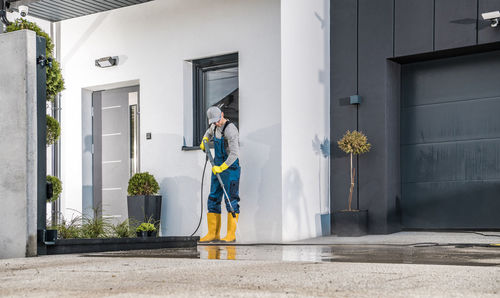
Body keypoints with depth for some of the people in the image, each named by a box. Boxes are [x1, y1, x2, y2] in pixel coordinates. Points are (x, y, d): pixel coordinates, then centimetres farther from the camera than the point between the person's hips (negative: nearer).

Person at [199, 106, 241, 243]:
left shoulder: (230, 129, -19)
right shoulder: (215, 126, 9)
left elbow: (234, 154, -26)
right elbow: (209, 132, 36)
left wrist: (221, 168, -25)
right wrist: (204, 141, 18)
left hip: (230, 168, -9)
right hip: (218, 167, 9)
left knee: (231, 200, -8)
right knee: (213, 199, 6)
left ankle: (231, 235, -6)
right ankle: (213, 234, 9)